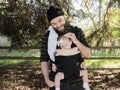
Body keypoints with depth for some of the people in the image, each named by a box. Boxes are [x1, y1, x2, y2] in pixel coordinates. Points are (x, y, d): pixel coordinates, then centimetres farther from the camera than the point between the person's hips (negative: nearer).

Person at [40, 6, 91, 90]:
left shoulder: (77, 31, -3)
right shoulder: (47, 36, -4)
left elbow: (88, 54, -6)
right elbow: (44, 59, 1)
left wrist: (76, 41, -22)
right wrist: (47, 80, -10)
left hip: (76, 82, 0)